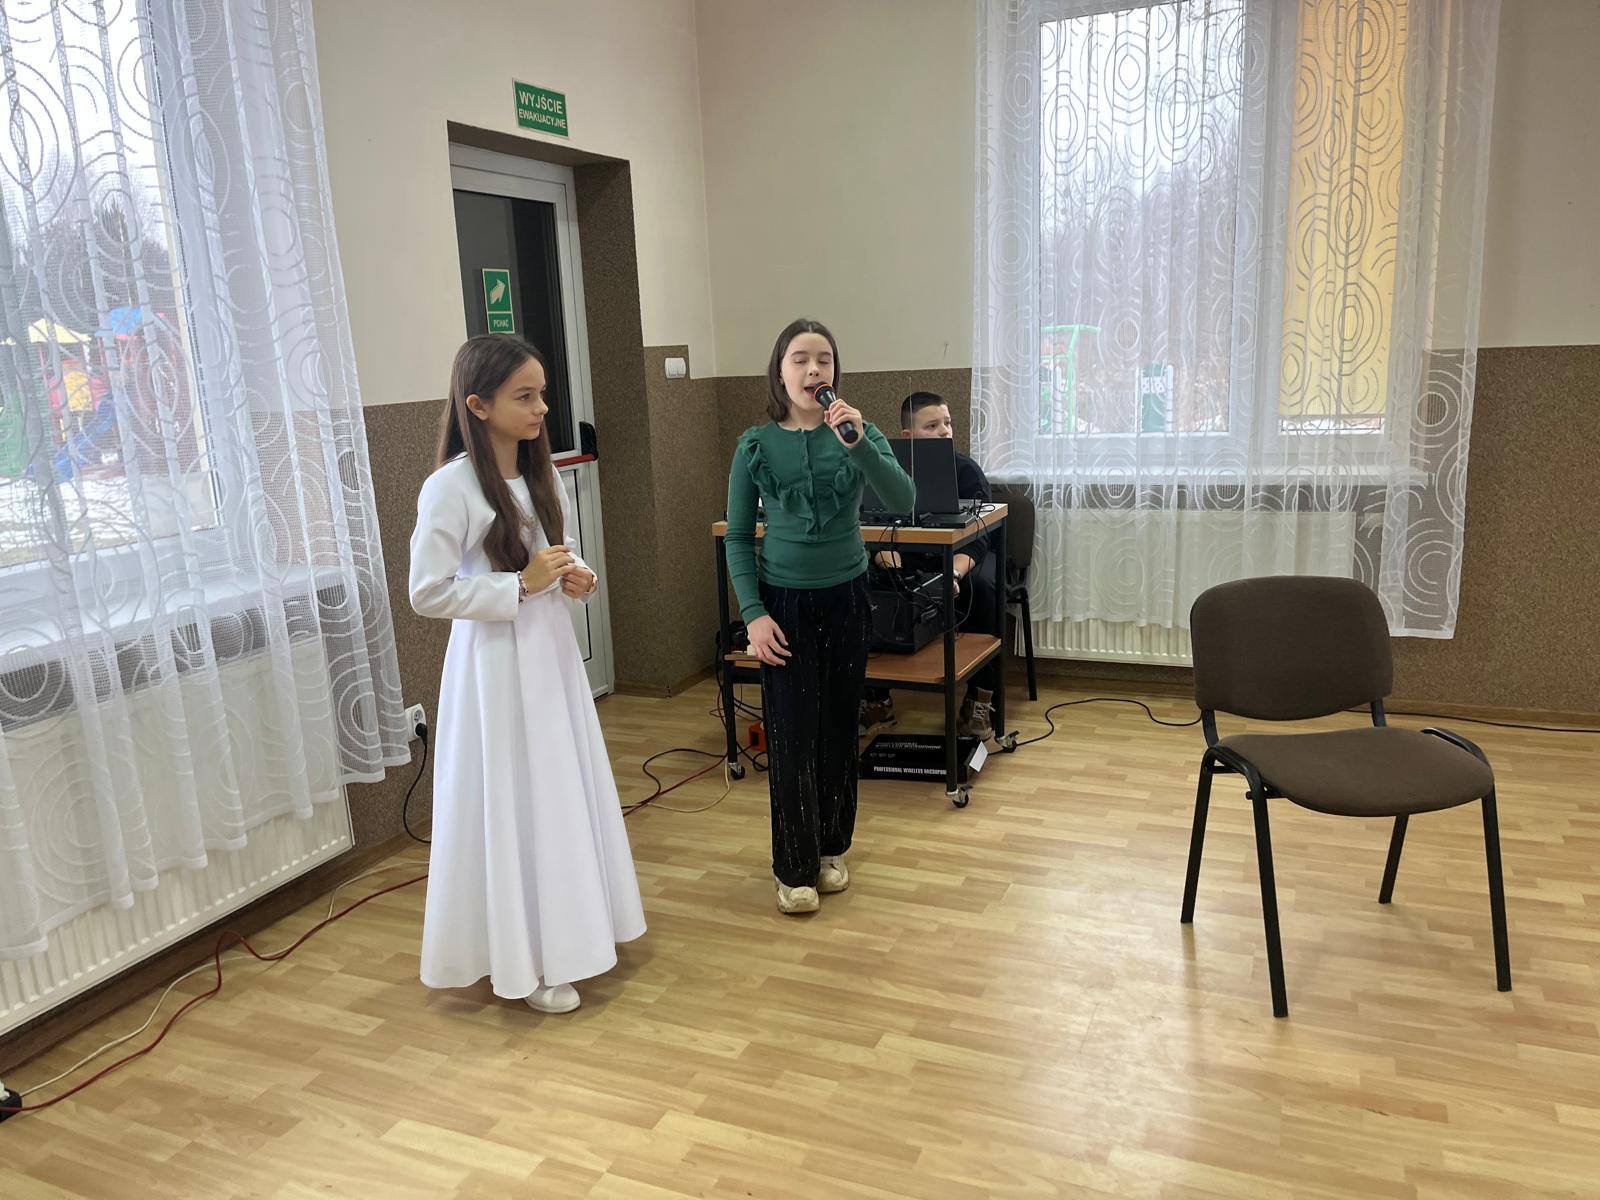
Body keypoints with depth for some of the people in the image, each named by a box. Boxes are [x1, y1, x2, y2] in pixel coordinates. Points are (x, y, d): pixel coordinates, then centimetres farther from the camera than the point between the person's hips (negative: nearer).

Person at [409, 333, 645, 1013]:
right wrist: (521, 585, -20)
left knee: (564, 793, 16)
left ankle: (564, 931, 35)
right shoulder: (450, 488, -17)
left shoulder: (541, 474, 7)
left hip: (552, 651, 8)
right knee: (511, 806, 2)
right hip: (495, 661, -7)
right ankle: (521, 962, 19)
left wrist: (575, 578, -2)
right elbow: (427, 593, -19)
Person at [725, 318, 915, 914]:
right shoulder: (756, 445, -3)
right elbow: (738, 538, 0)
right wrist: (753, 613, -8)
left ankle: (831, 848, 29)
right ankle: (794, 868, 14)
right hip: (784, 602, -1)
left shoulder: (856, 433, -3)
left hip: (846, 598, 1)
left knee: (838, 728, 11)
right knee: (791, 734, 0)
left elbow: (904, 498, -18)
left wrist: (858, 444, -31)